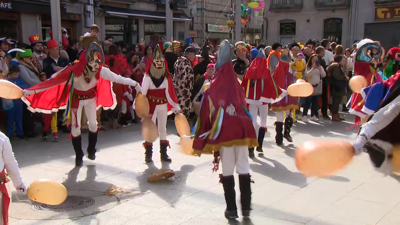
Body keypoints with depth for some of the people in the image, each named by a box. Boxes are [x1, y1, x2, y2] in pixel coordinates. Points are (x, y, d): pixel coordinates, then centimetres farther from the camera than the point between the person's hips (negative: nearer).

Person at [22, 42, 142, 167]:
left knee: (93, 124, 8)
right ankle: (79, 156, 18)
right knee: (75, 127, 0)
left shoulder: (100, 70, -30)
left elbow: (117, 78, -23)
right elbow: (54, 81, -38)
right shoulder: (74, 71, -37)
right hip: (76, 98, -2)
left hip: (91, 97, 2)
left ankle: (91, 150, 32)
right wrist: (32, 91, -42)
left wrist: (135, 84, -23)